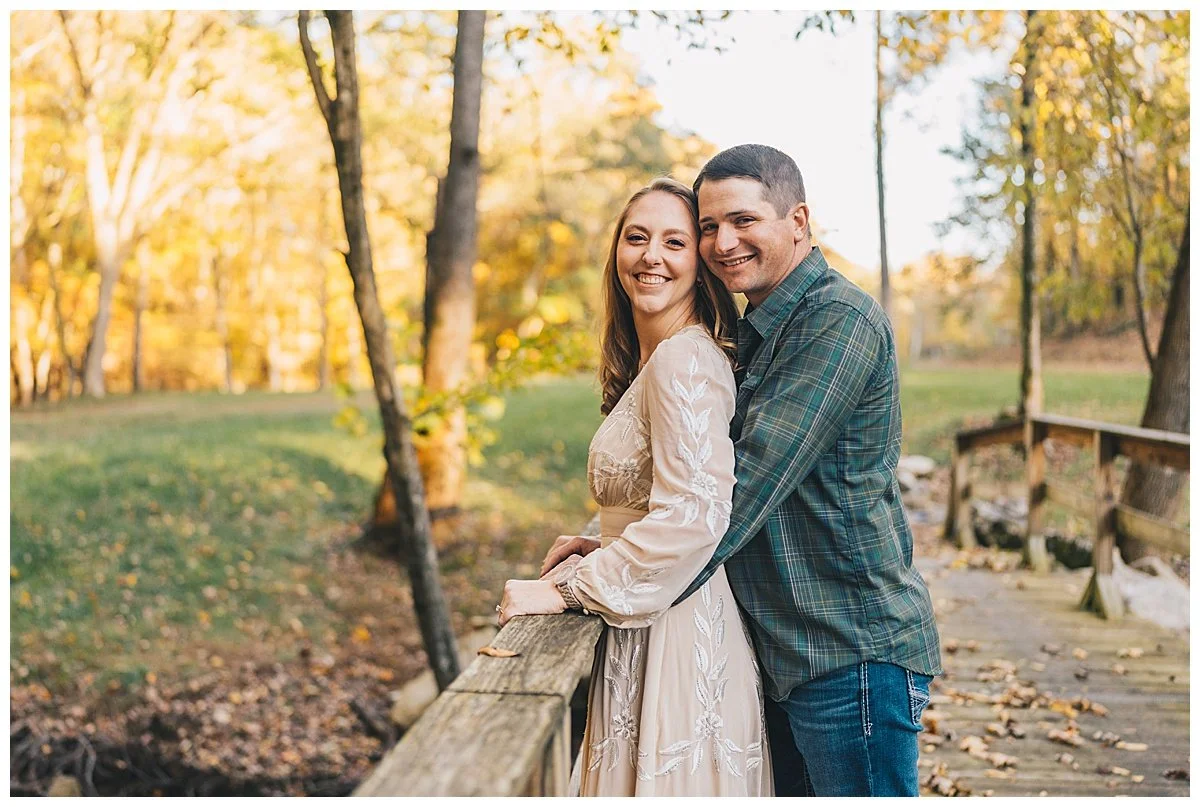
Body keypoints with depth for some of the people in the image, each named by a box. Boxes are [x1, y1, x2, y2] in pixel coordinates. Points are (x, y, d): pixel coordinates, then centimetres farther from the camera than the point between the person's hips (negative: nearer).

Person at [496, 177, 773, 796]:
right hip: (647, 635, 10)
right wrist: (599, 552, 10)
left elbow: (692, 516, -26)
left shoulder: (684, 358, -16)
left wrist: (565, 588, -20)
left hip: (677, 642, -10)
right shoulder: (646, 365, 15)